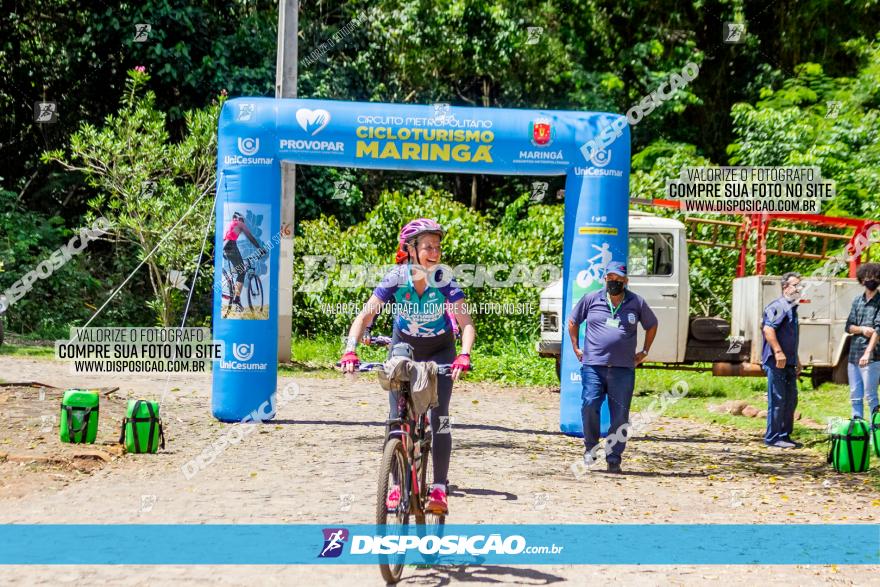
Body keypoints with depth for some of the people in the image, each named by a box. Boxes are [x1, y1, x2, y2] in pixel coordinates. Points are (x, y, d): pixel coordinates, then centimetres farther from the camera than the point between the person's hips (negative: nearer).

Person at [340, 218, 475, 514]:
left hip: (439, 350, -1)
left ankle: (439, 488, -7)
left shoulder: (444, 279, -25)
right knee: (397, 419, -5)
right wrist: (350, 350, -37)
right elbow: (365, 315, -23)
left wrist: (464, 356, -45)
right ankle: (398, 484, 7)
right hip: (404, 347, 1)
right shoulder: (396, 278, -23)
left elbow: (466, 324, -28)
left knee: (439, 418, -13)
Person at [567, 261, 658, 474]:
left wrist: (645, 352, 17)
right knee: (589, 406, -14)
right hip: (593, 365, -1)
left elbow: (652, 325, 23)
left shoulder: (637, 303, 7)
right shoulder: (591, 299, 6)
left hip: (623, 368, 1)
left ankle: (614, 458, 8)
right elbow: (573, 321, 19)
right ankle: (590, 448, 6)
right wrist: (576, 348, 14)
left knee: (620, 415, -1)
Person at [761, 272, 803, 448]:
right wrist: (778, 352, -28)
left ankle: (785, 436, 20)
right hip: (776, 362, -10)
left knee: (791, 400, 13)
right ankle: (773, 438, -2)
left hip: (788, 363, 10)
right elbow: (768, 329, -24)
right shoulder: (778, 306, -11)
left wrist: (796, 360, 30)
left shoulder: (792, 308, 20)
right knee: (777, 400, -7)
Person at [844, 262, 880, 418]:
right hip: (853, 355, 6)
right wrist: (862, 329, -11)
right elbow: (848, 327, 11)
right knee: (855, 396, 10)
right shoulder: (857, 301, 13)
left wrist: (867, 353, -25)